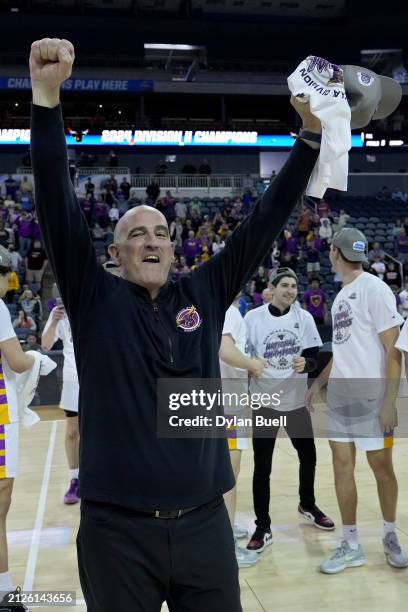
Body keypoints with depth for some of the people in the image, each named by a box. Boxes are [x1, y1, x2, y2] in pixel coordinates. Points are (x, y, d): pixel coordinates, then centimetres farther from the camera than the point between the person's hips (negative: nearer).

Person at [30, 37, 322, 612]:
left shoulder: (205, 293, 3)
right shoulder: (95, 298, -2)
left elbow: (264, 220, 3)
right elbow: (57, 206, -11)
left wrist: (312, 133, -2)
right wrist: (46, 96, -19)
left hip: (205, 523, 3)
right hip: (116, 530, -2)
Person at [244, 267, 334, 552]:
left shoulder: (304, 317, -3)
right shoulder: (254, 318, -8)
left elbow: (313, 358, -2)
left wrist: (305, 363, -22)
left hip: (296, 399, 3)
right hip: (263, 399, -2)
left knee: (309, 457, 16)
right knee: (262, 467, 0)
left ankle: (307, 505, 43)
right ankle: (263, 527, 14)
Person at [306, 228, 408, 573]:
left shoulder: (373, 288, -11)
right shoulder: (341, 296, 13)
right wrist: (319, 382, 22)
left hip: (371, 396, -7)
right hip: (339, 395, 7)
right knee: (342, 466, 7)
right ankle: (351, 546, 19)